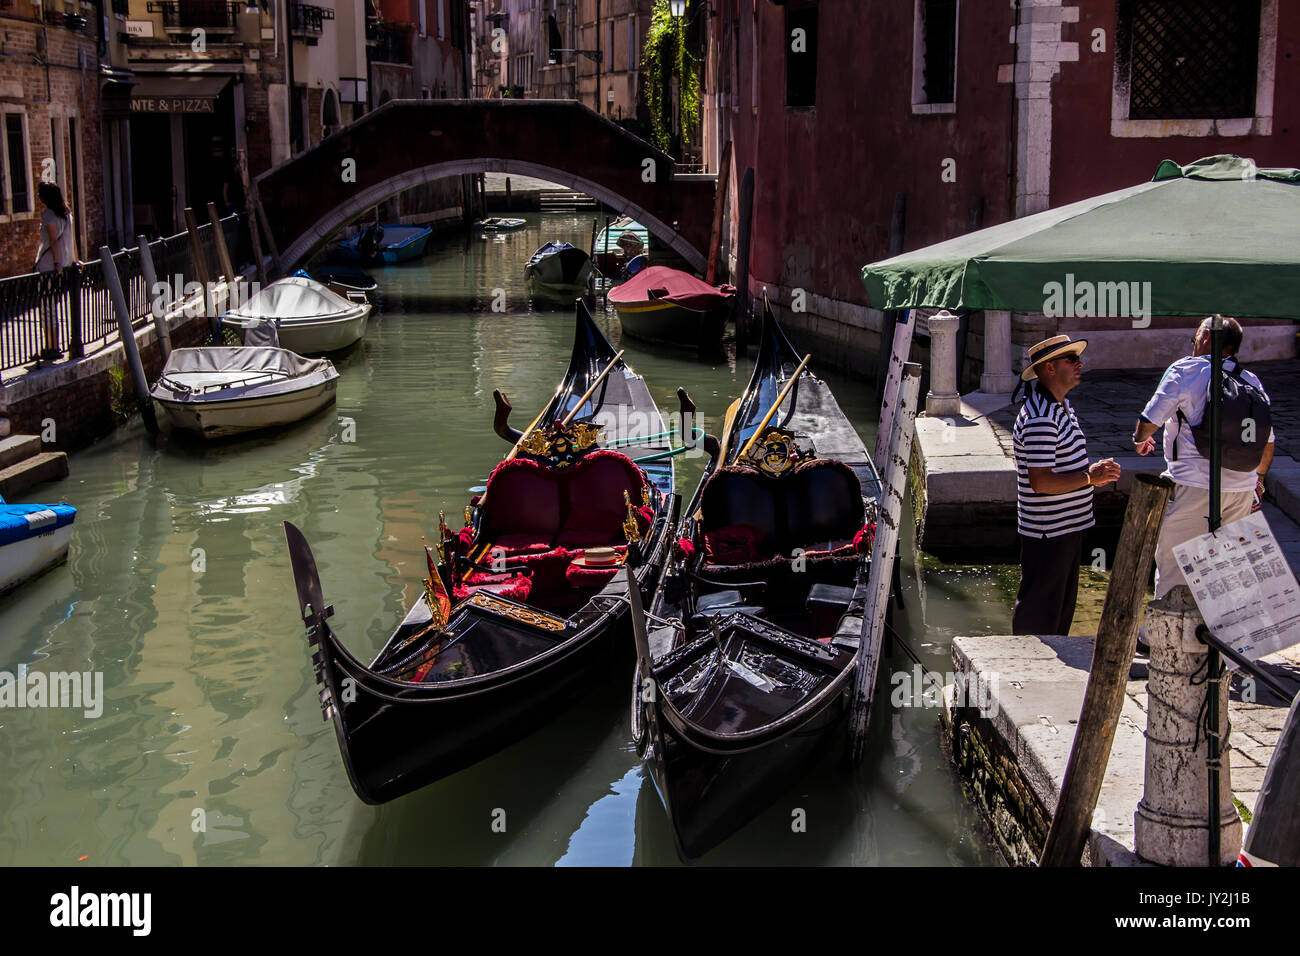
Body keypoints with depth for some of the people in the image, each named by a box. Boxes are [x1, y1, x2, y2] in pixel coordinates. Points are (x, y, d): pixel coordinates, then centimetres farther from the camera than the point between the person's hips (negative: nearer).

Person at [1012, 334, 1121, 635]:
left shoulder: (1061, 406, 11)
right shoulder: (1040, 419, -23)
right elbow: (1041, 483, -28)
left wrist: (1095, 474, 8)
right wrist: (1089, 477, -21)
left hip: (1068, 528, 10)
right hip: (1047, 532, -10)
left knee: (1062, 605, 21)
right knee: (1037, 614, 1)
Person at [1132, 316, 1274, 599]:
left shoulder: (1185, 370, -5)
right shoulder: (1252, 382, 12)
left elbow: (1149, 421, -6)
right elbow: (1267, 441, 17)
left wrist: (1140, 439, 17)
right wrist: (1257, 477, 33)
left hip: (1193, 486, -5)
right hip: (1242, 490, 5)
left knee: (1173, 567, 2)